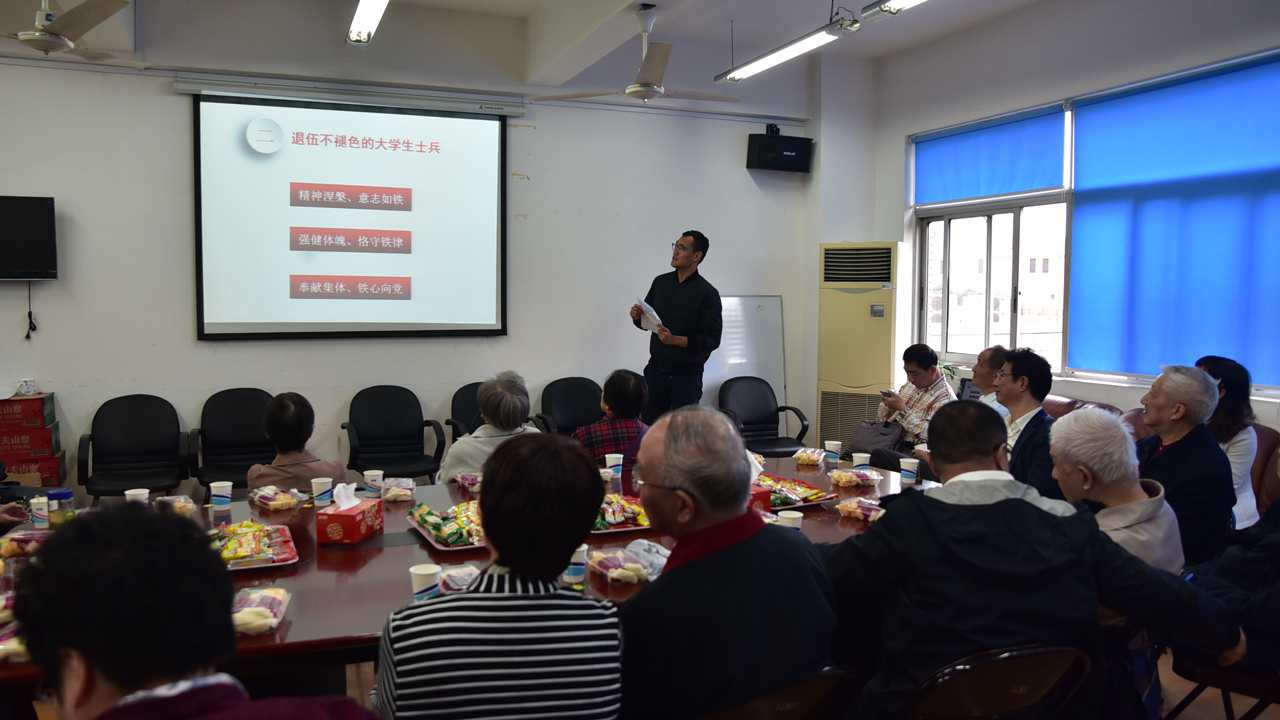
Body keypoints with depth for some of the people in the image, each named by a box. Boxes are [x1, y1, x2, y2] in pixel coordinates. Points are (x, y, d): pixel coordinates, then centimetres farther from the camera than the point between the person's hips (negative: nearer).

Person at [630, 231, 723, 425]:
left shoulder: (707, 293, -10)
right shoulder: (660, 282, 6)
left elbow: (712, 339, -13)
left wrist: (675, 339, -23)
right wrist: (637, 317, -6)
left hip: (687, 375, -4)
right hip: (655, 370, 4)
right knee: (648, 426, 7)